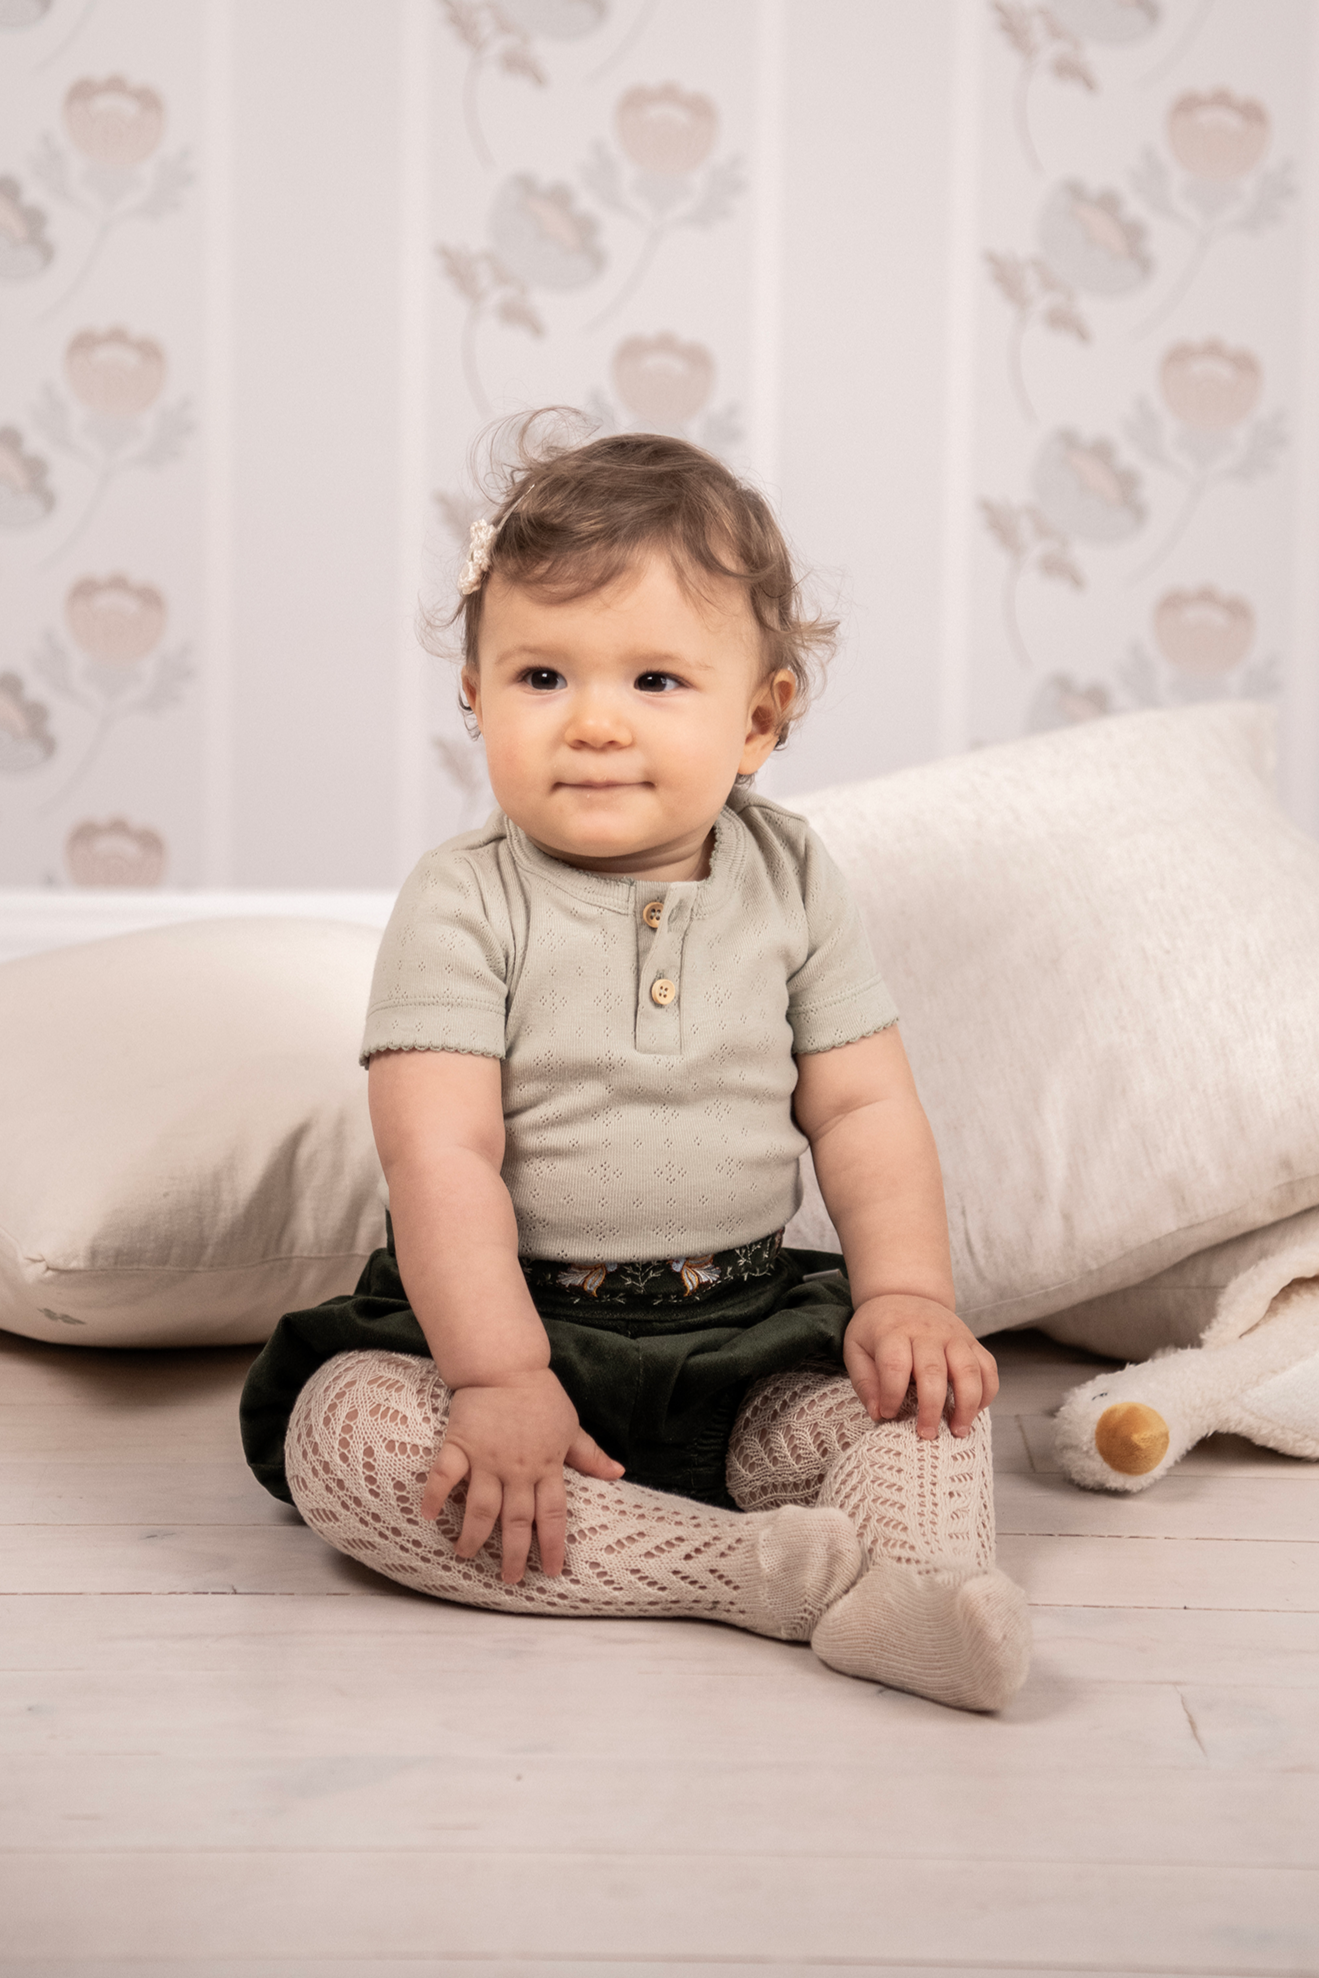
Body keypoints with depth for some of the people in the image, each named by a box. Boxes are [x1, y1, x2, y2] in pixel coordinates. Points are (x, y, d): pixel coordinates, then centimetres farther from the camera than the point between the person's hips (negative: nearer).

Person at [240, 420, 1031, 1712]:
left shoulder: (790, 885, 2)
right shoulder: (463, 909, -10)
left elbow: (863, 1109, 3)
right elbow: (442, 1152, -17)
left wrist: (905, 1294, -11)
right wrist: (501, 1380, -26)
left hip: (749, 1326, 3)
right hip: (511, 1311, -3)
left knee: (924, 1389, -18)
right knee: (347, 1435, -29)